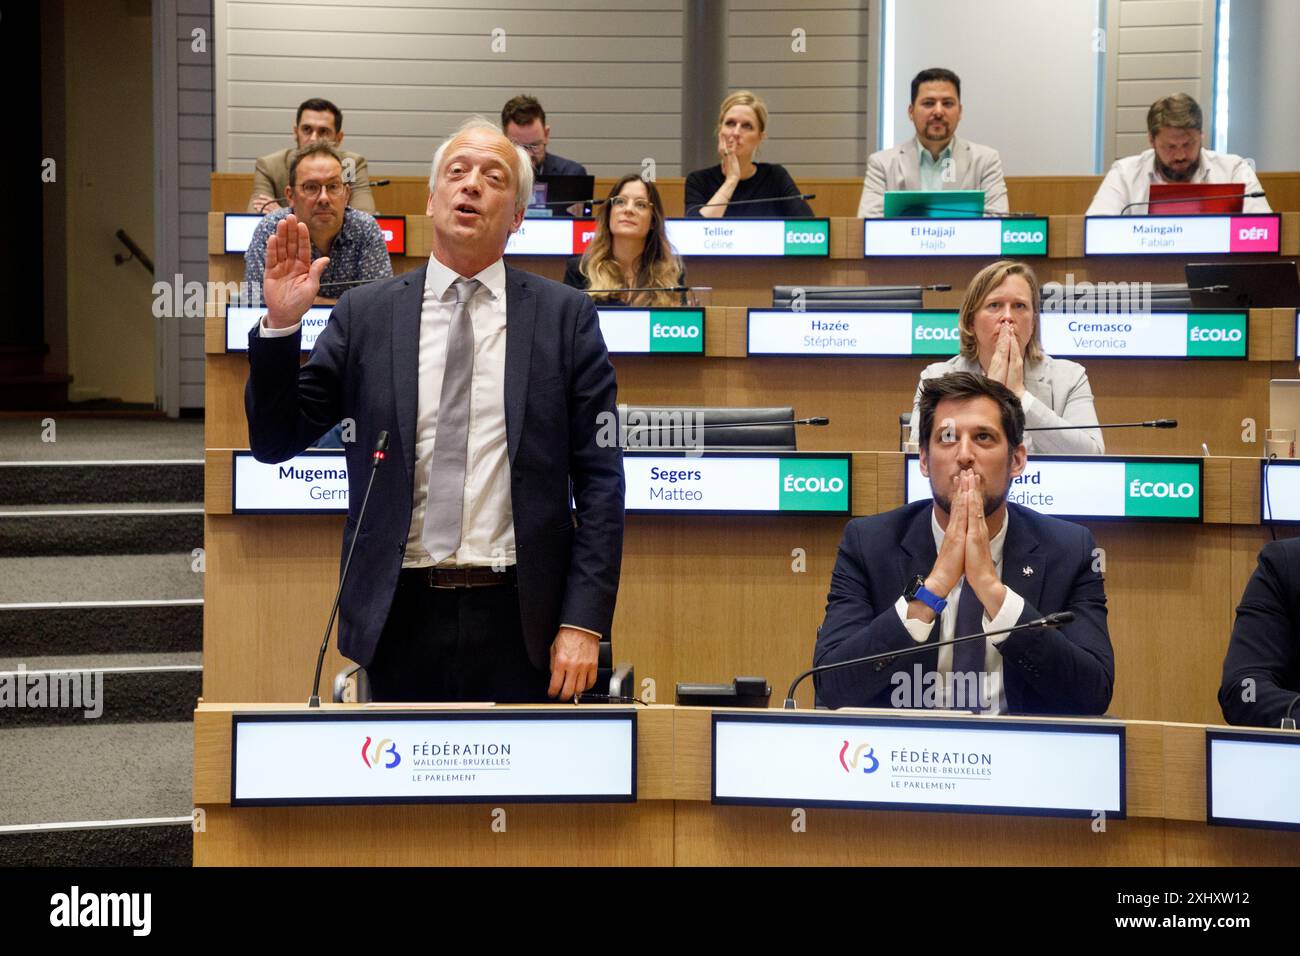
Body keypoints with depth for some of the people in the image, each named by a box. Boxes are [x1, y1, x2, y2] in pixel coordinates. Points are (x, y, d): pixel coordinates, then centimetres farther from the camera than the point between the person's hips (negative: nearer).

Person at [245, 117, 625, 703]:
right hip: (401, 615, 1)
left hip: (517, 618, -1)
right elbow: (276, 441, 6)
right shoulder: (365, 314, 6)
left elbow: (599, 480, 0)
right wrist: (280, 324, -8)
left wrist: (584, 623, -7)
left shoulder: (565, 316, 3)